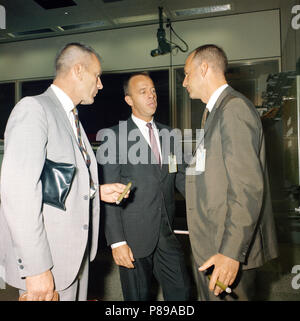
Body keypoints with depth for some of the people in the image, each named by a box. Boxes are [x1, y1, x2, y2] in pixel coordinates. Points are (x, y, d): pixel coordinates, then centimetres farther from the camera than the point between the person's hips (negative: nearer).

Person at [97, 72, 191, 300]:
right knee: (139, 296, 12)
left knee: (181, 292, 11)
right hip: (134, 237, -4)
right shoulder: (113, 137, -7)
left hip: (167, 234, 5)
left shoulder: (168, 134, 10)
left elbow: (181, 177, 10)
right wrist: (117, 241, -13)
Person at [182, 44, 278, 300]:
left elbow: (248, 187, -24)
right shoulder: (220, 109, 15)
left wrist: (230, 252, -24)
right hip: (214, 243, 9)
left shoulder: (233, 107, -16)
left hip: (230, 249, -9)